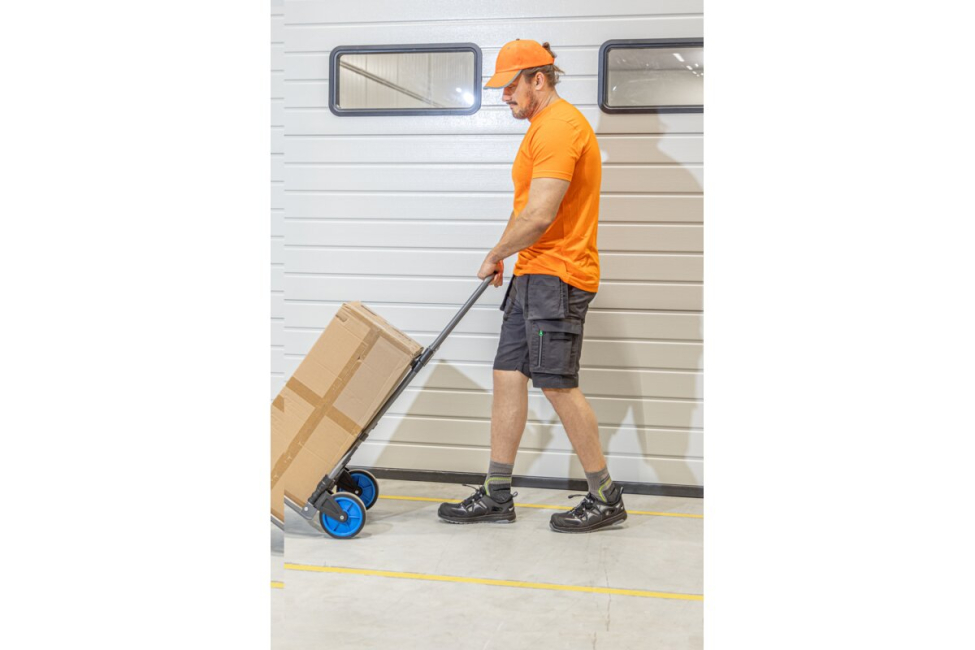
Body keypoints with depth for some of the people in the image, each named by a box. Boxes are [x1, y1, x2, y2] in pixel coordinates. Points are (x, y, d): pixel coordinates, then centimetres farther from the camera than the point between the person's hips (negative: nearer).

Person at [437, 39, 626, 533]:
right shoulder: (546, 126, 20)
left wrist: (495, 254, -9)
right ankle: (496, 496, 14)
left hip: (555, 275, -11)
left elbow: (539, 215, -22)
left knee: (558, 385, -7)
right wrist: (507, 259, 15)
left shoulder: (558, 125, -14)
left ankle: (606, 500, 5)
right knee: (508, 377, 8)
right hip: (533, 275, 11)